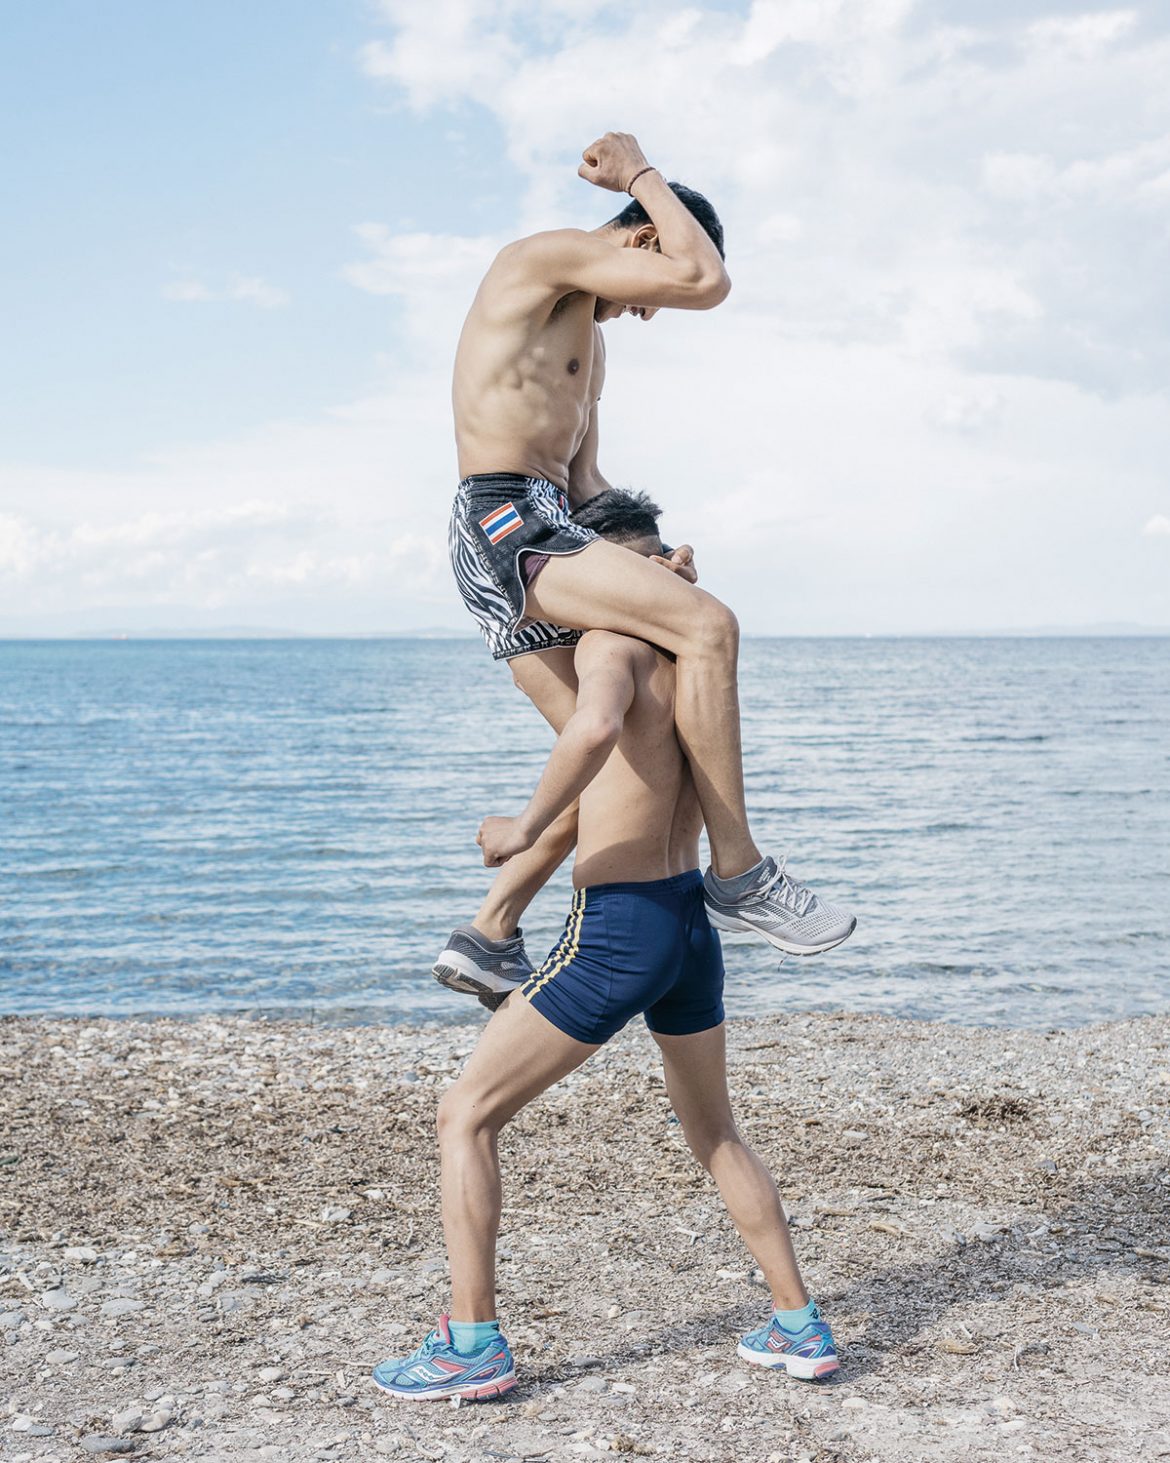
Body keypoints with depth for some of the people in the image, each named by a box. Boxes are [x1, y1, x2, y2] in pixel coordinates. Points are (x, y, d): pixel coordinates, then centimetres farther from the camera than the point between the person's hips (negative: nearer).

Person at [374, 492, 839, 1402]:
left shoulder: (612, 642, -13)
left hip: (616, 928, -8)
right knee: (716, 1135, 25)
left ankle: (473, 1344, 5)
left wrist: (527, 828, -24)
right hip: (692, 918, 8)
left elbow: (595, 726, -37)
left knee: (466, 1118, 5)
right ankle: (800, 1327, 27)